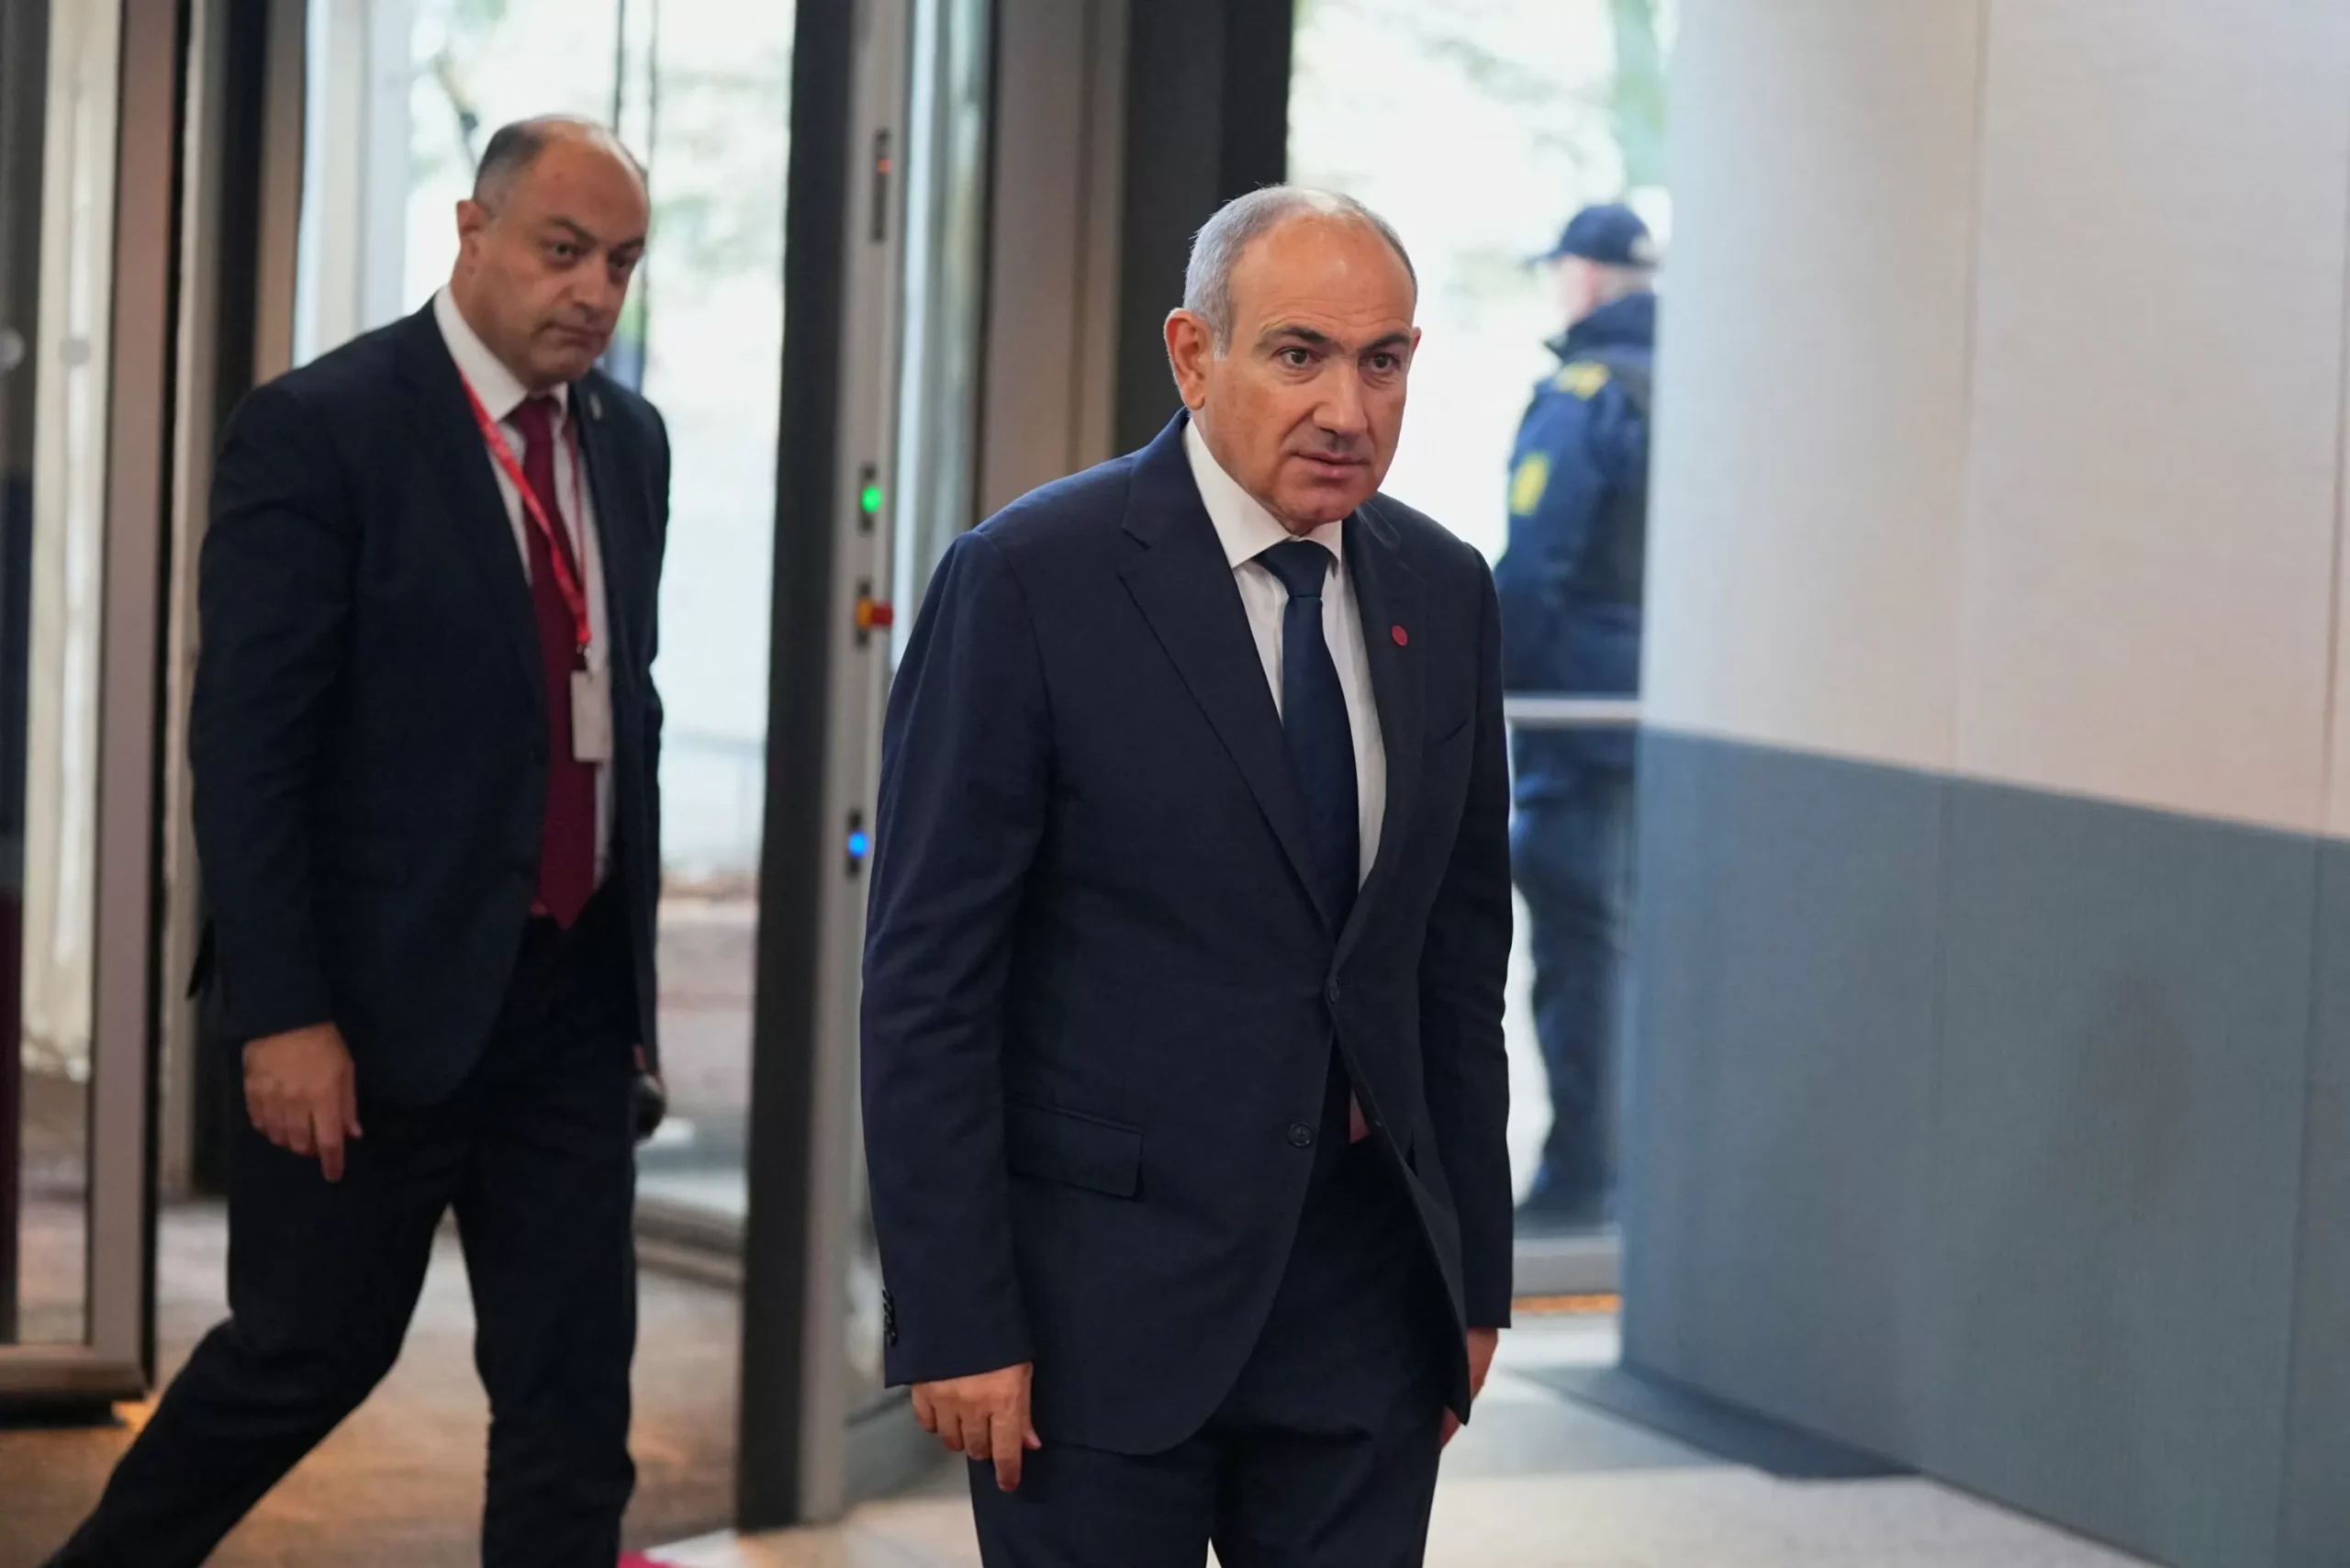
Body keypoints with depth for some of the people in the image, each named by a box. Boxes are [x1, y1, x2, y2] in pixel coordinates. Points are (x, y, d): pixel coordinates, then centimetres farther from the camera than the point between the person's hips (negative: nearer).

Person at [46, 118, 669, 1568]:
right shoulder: (320, 430, -12)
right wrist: (281, 1015, -19)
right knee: (307, 1354, 6)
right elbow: (245, 743, -15)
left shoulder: (630, 441, 9)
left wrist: (634, 956, 14)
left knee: (573, 1388, 5)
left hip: (572, 997, 6)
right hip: (388, 994, -6)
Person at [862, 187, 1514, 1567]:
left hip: (1370, 1309, 5)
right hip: (1104, 1300, -4)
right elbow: (926, 978, -10)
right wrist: (954, 1323, -13)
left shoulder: (1446, 594, 7)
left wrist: (1478, 1272, 11)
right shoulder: (1030, 581, -10)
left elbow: (1463, 951, 13)